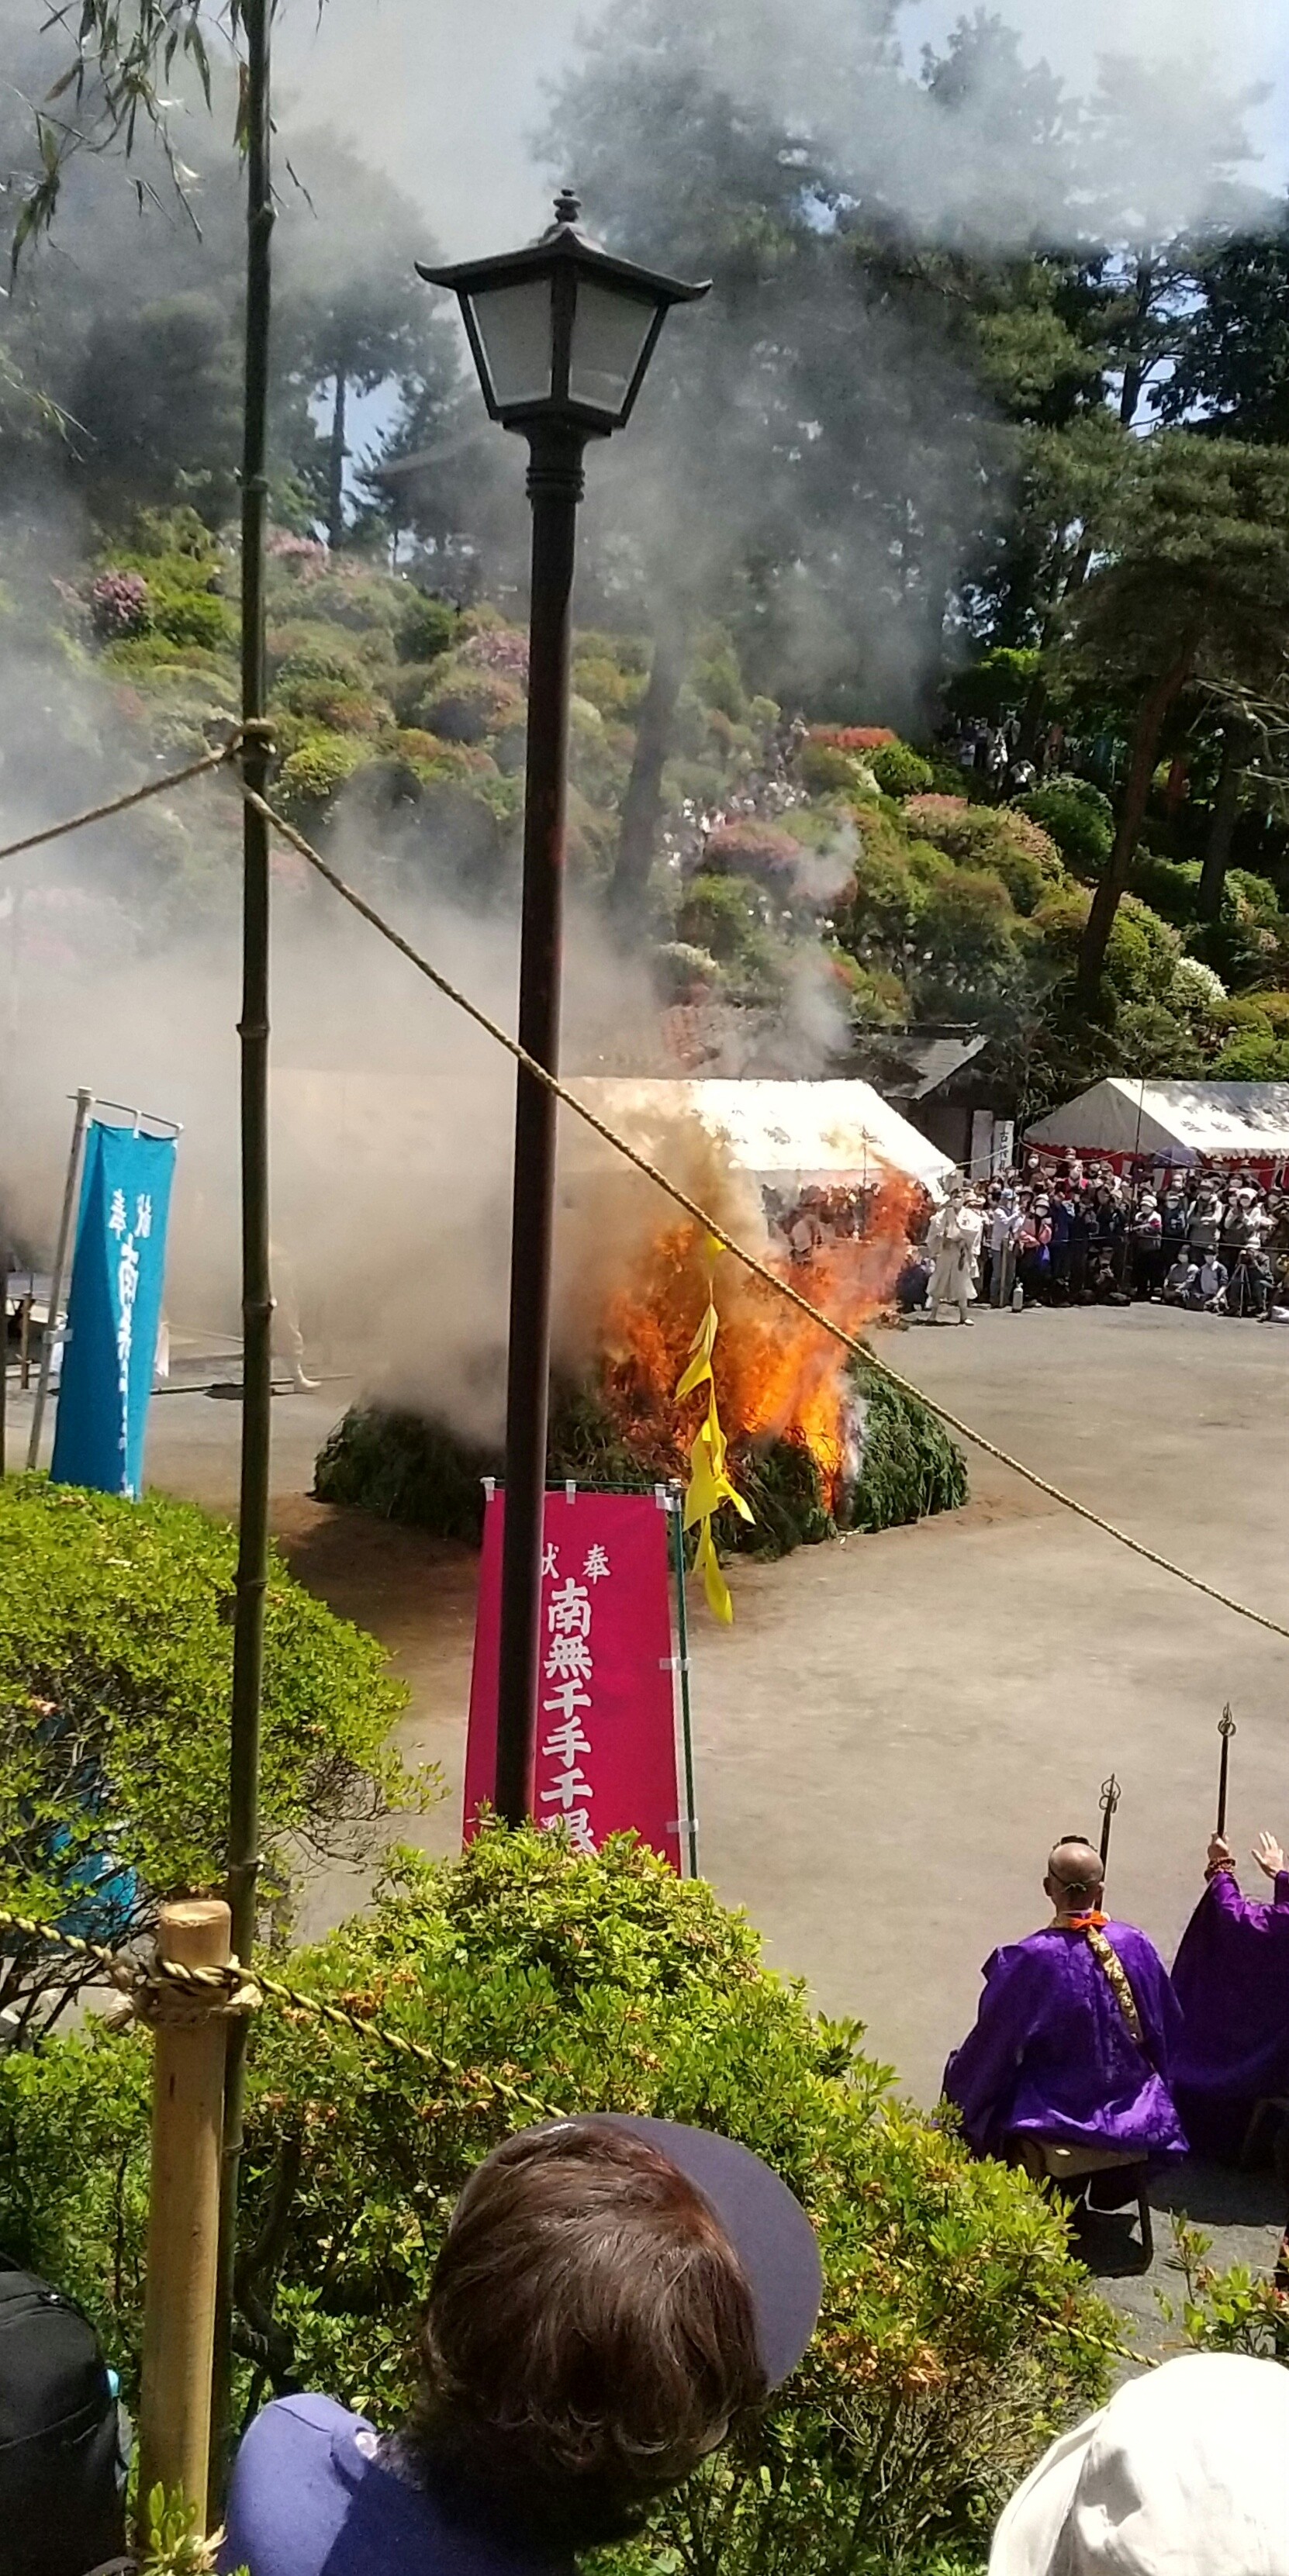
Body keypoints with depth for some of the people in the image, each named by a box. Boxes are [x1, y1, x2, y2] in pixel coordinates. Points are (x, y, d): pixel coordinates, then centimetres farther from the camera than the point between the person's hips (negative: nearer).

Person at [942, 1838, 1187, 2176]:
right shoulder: (1135, 1945, -15)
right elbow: (1167, 2031, 0)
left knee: (963, 2071, 23)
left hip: (1052, 2113, -4)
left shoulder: (1027, 1960, -26)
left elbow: (993, 2045, -14)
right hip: (1129, 2107, 4)